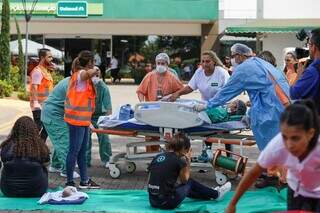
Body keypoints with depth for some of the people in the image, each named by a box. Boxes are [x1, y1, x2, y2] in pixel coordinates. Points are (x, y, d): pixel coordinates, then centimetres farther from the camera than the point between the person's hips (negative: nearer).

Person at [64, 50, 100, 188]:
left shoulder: (80, 74, 17)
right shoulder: (80, 74, -13)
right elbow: (89, 73, -37)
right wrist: (95, 70, -16)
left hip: (83, 119, 10)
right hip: (77, 119, -10)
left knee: (82, 151, 14)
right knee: (74, 151, -4)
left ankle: (85, 181, 22)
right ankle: (69, 182, 2)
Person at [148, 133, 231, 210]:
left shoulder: (158, 157, 8)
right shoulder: (179, 160, -9)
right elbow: (185, 180, 8)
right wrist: (188, 161, 13)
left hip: (153, 201, 6)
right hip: (167, 202, -6)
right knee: (190, 182, 19)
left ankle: (210, 194, 50)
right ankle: (216, 194, 39)